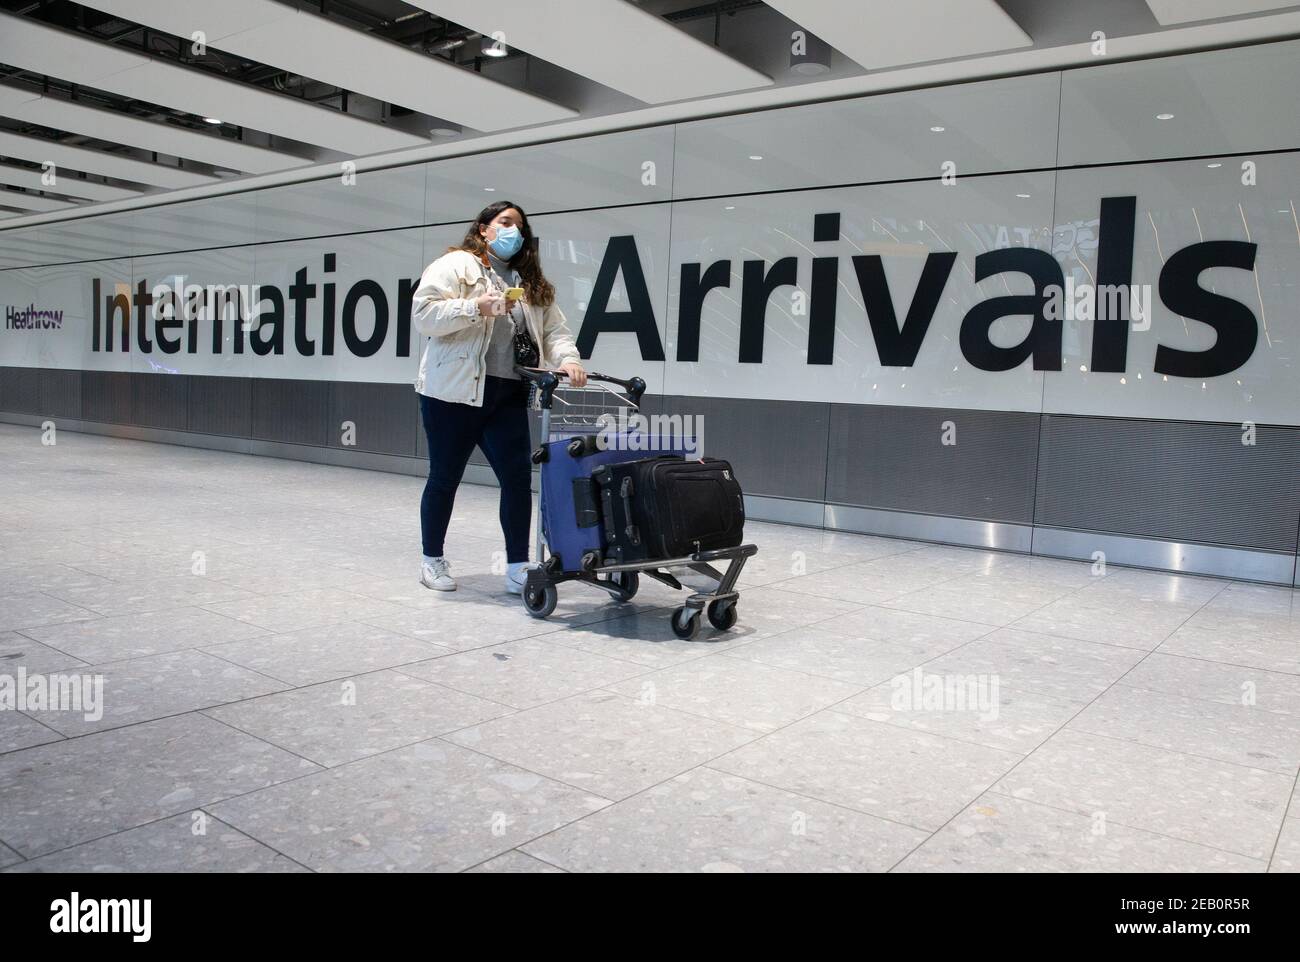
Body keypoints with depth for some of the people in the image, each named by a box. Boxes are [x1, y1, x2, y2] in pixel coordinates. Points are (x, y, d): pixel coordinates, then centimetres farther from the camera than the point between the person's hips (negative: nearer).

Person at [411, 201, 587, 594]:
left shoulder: (531, 281, 18)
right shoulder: (455, 265, 1)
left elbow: (553, 329, 9)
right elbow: (423, 313, -10)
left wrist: (567, 359, -10)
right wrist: (476, 308, -20)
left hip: (508, 396, 5)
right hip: (454, 391, -4)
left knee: (518, 477, -3)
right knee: (445, 477, 7)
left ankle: (518, 568, 5)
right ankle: (432, 560, 23)